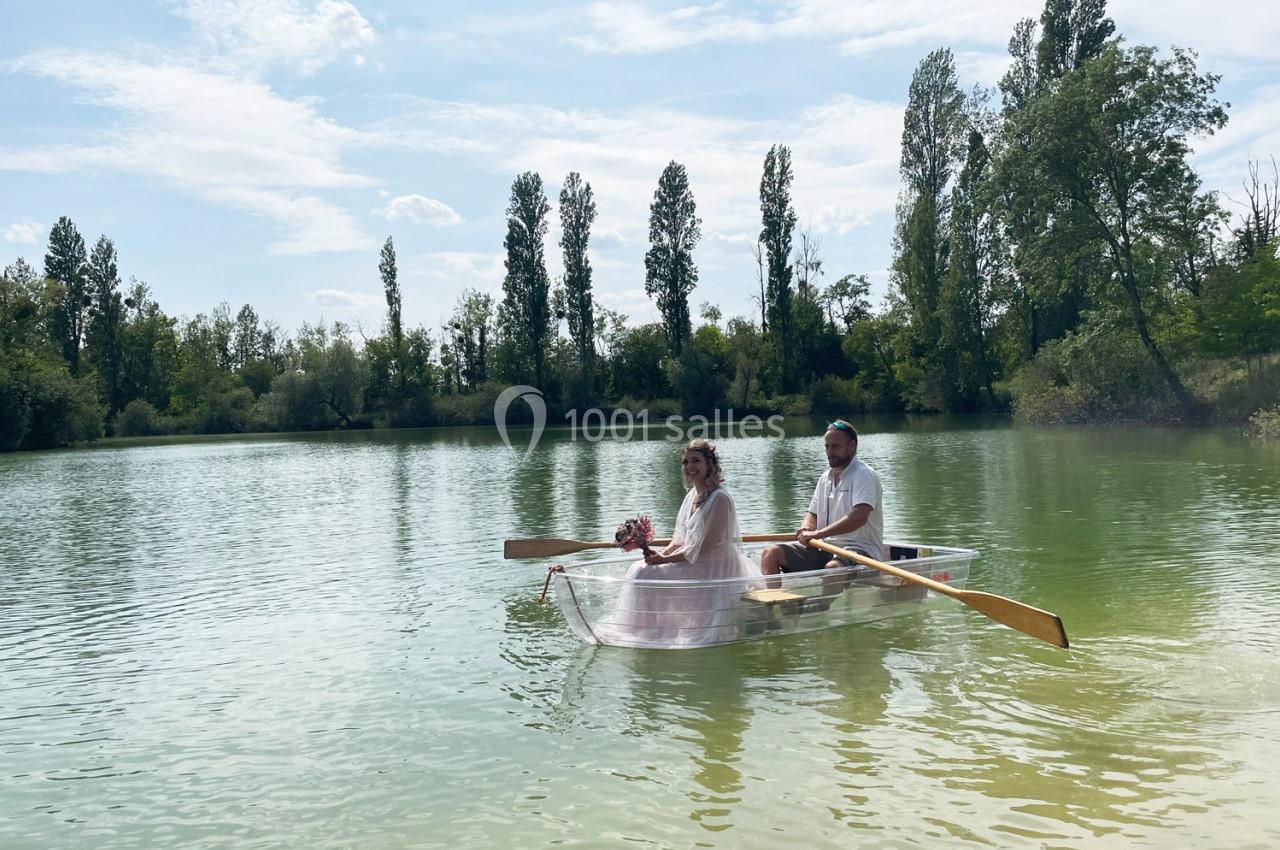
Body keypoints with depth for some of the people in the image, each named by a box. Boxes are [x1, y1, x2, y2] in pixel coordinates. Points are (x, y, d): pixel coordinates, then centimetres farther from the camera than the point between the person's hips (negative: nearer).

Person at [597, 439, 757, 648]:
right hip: (694, 562, 9)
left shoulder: (719, 499, -19)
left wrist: (665, 559, -18)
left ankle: (653, 632, -2)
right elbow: (681, 538, 14)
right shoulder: (692, 495, 9)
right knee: (640, 569, 2)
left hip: (713, 569, -9)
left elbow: (706, 547, -21)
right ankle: (645, 629, 5)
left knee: (649, 575, -16)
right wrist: (662, 553, -5)